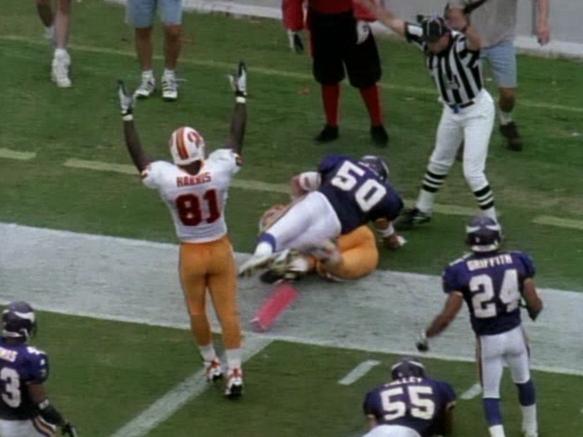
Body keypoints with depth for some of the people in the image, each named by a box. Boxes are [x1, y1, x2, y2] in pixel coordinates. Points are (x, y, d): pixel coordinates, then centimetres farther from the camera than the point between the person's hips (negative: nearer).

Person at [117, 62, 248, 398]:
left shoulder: (166, 179, -24)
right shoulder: (219, 170, -23)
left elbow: (137, 154, -8)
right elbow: (237, 135, -8)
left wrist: (128, 115, 1)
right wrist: (241, 96, 3)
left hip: (191, 254, 0)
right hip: (220, 250, 0)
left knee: (197, 311, 21)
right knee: (228, 311, 7)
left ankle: (212, 363, 36)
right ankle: (234, 372, 8)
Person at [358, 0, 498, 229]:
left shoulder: (462, 44, -33)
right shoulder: (425, 39, -15)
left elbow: (475, 42, -58)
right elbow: (392, 21, -7)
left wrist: (464, 26, -78)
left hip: (477, 110, -7)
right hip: (451, 110, 7)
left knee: (472, 172, -11)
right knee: (439, 162, 23)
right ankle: (422, 210, 41)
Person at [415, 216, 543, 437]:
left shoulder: (461, 271, -17)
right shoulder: (517, 261, -10)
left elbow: (447, 315, -17)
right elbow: (534, 303, -7)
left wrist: (426, 336, -1)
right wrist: (534, 311, 18)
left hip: (488, 339, -3)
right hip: (514, 333, 3)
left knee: (490, 393, 11)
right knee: (523, 380, 28)